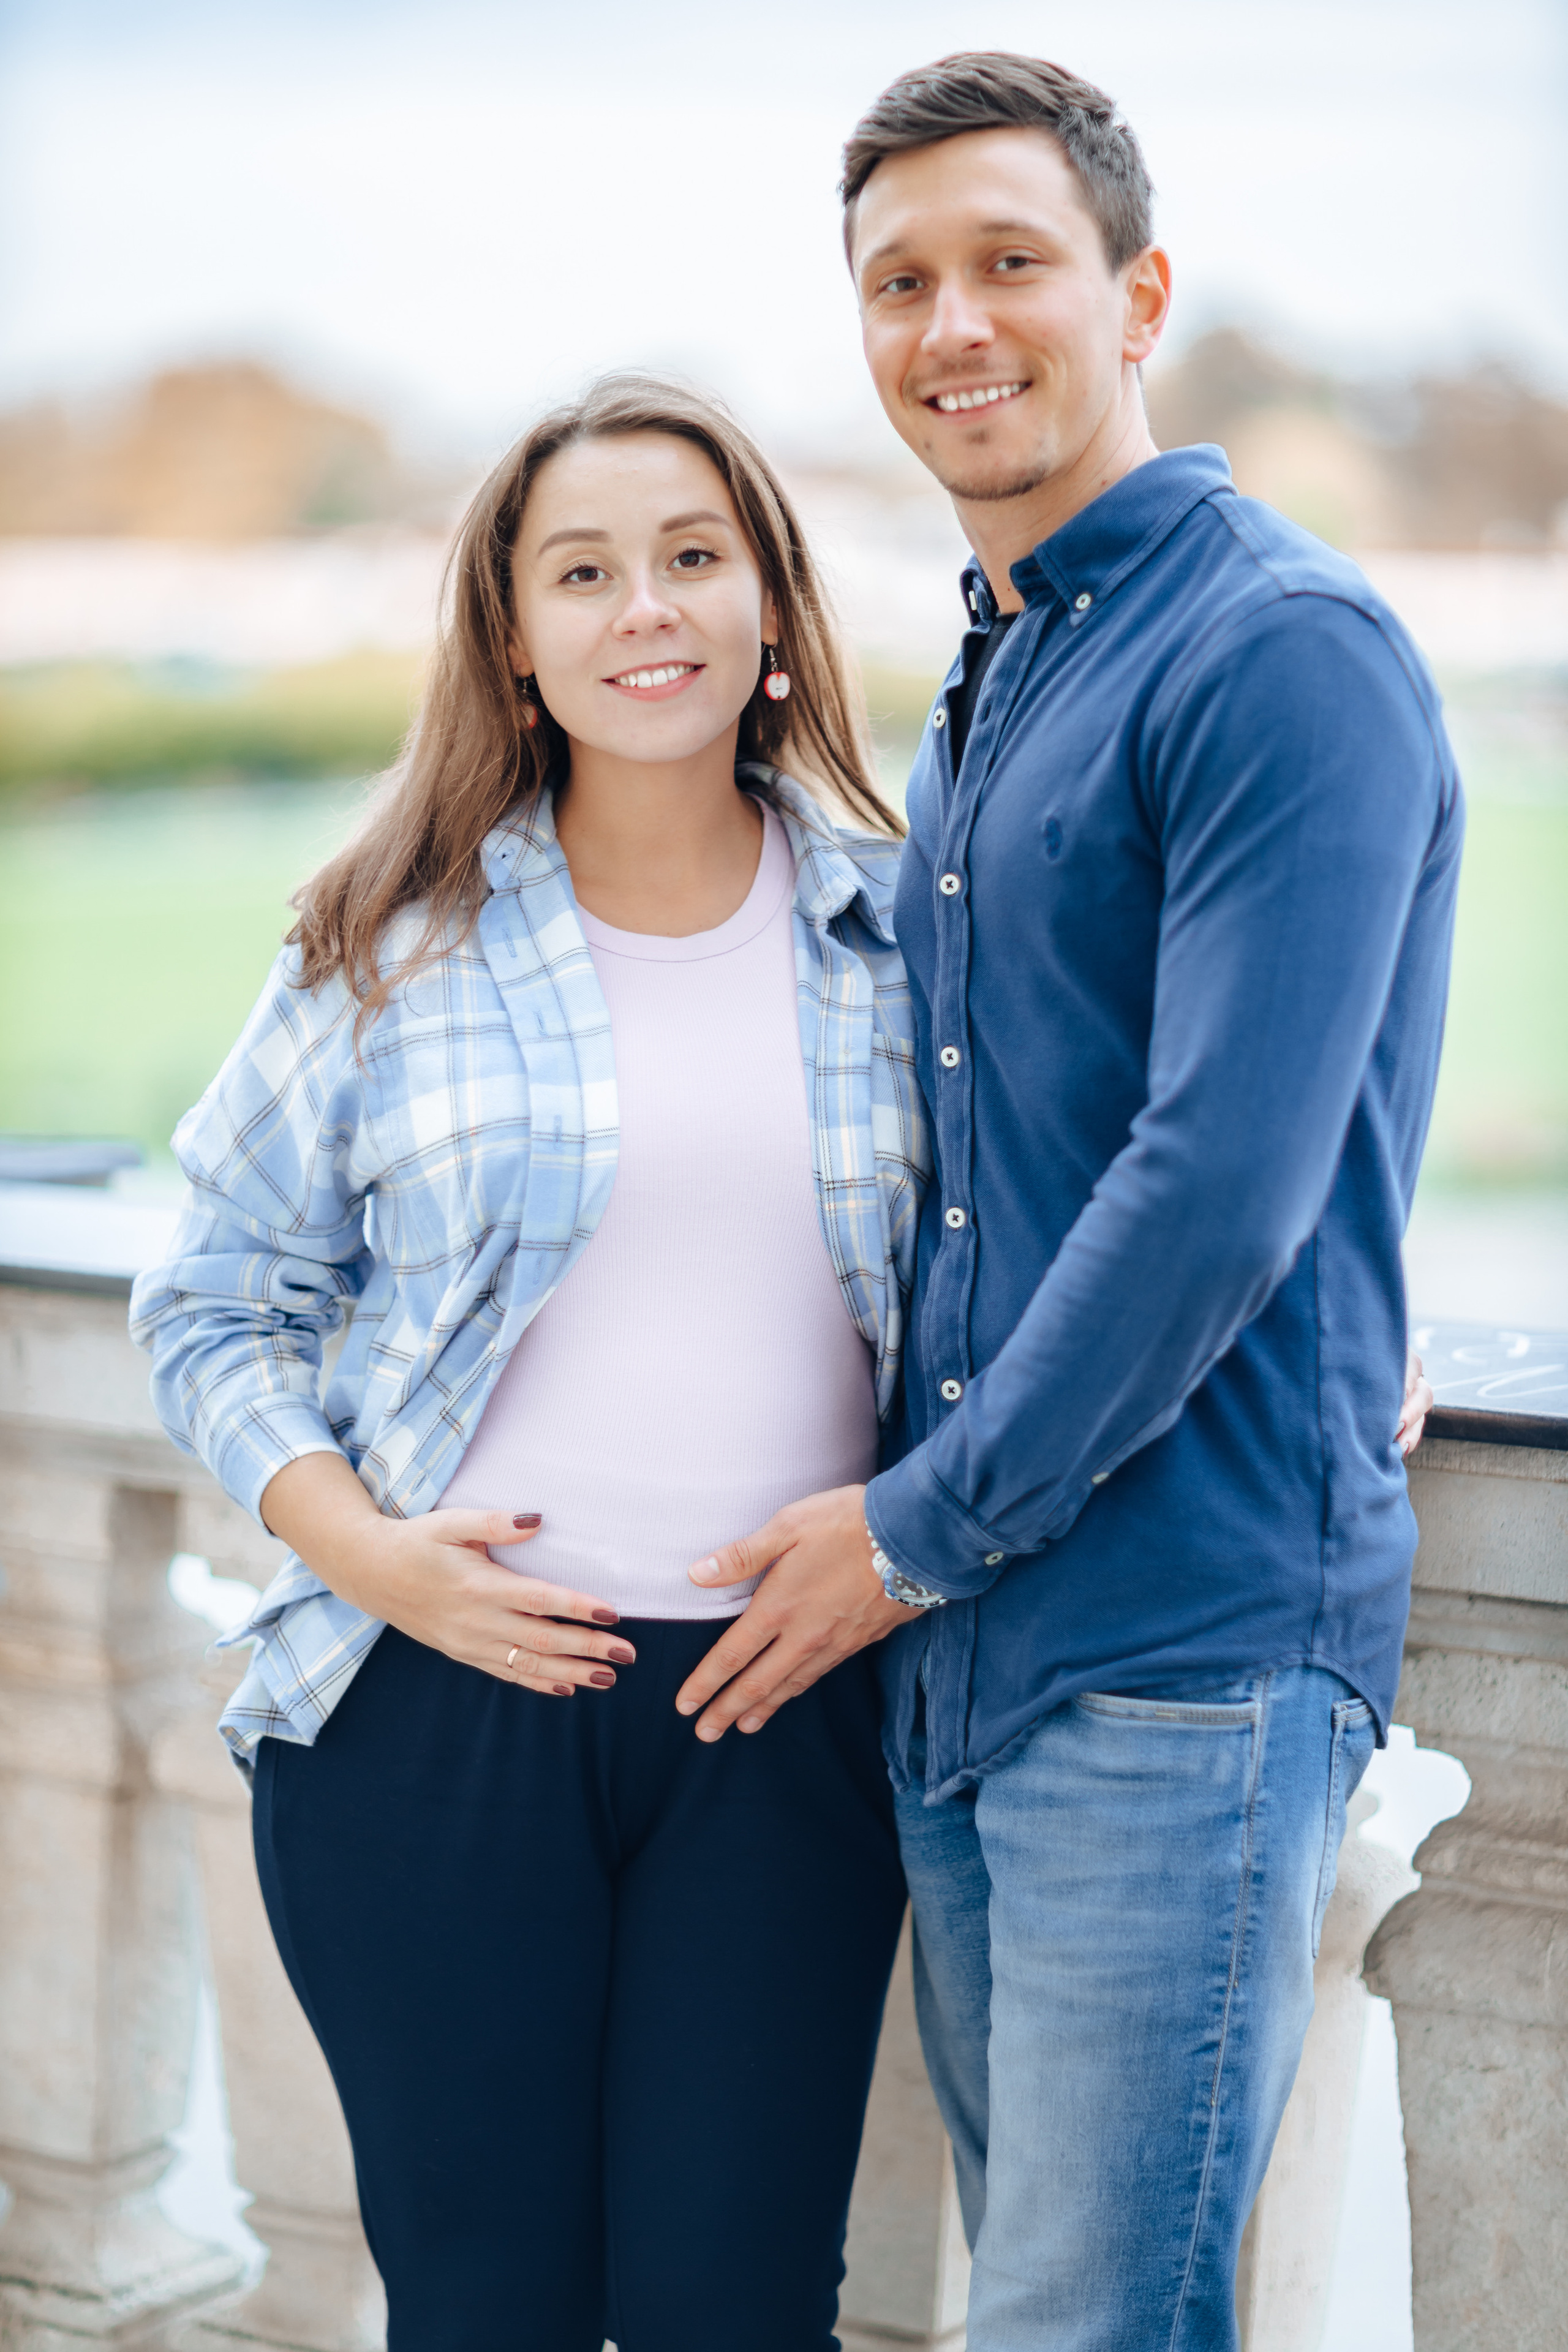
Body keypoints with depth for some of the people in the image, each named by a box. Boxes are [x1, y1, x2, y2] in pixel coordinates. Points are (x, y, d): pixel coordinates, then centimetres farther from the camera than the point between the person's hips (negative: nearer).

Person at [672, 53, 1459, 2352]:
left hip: (1187, 1657, -9)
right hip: (959, 1650, 9)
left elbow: (1222, 1188, -19)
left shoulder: (1289, 651, -12)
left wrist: (914, 1531, -11)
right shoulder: (979, 685, 17)